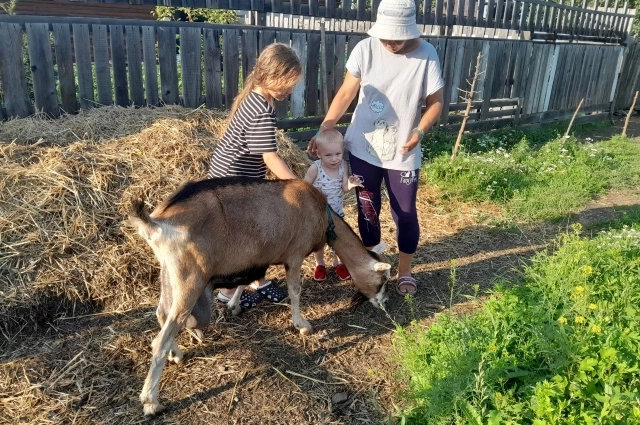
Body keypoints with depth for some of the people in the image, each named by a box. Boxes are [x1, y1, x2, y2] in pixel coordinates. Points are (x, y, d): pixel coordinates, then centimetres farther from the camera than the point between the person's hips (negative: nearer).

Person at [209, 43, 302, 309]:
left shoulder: (254, 95, 2)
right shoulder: (263, 113, -27)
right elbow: (271, 159, -27)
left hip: (238, 176, 9)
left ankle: (259, 282, 32)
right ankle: (229, 293, 23)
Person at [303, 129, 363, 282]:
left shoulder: (343, 166, -16)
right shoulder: (315, 168, -25)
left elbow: (344, 189, -11)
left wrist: (350, 185, -32)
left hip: (336, 211, 3)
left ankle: (337, 263, 42)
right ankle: (320, 265, 40)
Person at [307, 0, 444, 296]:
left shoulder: (426, 55, -11)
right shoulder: (365, 49, -8)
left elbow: (435, 102, -4)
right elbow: (346, 93, -5)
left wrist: (419, 131, -22)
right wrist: (323, 131, -14)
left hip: (403, 154, -1)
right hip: (363, 147, 2)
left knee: (405, 214, 8)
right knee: (367, 209, 14)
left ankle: (404, 272, 29)